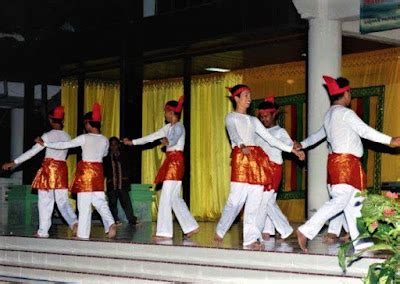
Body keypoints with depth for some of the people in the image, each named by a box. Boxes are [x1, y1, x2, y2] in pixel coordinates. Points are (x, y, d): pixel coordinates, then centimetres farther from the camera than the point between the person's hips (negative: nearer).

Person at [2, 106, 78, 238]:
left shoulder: (48, 136, -8)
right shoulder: (67, 136, 8)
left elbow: (32, 151, -11)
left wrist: (14, 162, -8)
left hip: (49, 168, -5)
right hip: (62, 169, 5)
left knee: (45, 201, 1)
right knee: (62, 201, 6)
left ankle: (43, 231, 3)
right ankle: (74, 222, -16)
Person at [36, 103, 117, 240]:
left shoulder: (84, 138, -10)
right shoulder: (104, 140, 4)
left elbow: (64, 145, -8)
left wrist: (44, 143, 0)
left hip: (85, 171, -4)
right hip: (98, 172, 5)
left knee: (84, 203, -1)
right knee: (99, 201, 8)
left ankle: (83, 234, 2)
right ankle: (110, 223, -15)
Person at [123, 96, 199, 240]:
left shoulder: (178, 127, -10)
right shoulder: (169, 127, 17)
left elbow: (174, 139, -31)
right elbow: (152, 137, 21)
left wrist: (168, 142, -47)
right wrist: (133, 142, 22)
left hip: (175, 162, -9)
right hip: (171, 162, 9)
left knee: (166, 197, -9)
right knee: (174, 198, 11)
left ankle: (165, 232, -7)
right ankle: (191, 226, 15)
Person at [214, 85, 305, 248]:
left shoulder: (253, 120, 22)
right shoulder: (231, 117, 6)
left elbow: (271, 139, 20)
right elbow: (234, 134, -16)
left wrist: (292, 150, 14)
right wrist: (242, 146, -38)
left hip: (257, 158, 6)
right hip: (240, 156, -5)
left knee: (254, 201, -2)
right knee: (236, 199, -10)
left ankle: (250, 239, 0)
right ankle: (220, 231, 11)